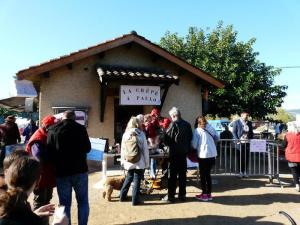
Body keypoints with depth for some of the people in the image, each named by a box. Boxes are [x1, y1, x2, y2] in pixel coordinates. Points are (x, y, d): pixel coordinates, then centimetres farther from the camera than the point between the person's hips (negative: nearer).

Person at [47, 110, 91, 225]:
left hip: (61, 171, 1)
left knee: (64, 203, 12)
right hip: (79, 170, -1)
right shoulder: (80, 128, -6)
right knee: (83, 201, 14)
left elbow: (49, 151, 1)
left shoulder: (52, 129, -1)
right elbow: (87, 148, 3)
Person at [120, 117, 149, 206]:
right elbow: (145, 149, -6)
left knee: (128, 178, 21)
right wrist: (146, 163, 0)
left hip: (128, 162, 4)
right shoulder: (141, 134, -7)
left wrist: (123, 161, 13)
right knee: (137, 180, 6)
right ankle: (135, 200, 11)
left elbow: (122, 149, 5)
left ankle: (122, 196, 30)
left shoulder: (125, 134, 1)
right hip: (139, 162, -4)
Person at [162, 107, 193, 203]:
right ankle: (182, 195, 21)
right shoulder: (187, 124, 4)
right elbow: (190, 138, 9)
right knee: (182, 174, 13)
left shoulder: (173, 124, -14)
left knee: (172, 175, 2)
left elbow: (167, 139, -14)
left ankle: (170, 196, 7)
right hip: (184, 152, 6)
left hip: (174, 153, -6)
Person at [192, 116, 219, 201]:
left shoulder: (197, 130, -7)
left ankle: (204, 195, 15)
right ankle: (209, 194, 22)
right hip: (212, 154, 5)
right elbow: (217, 138, 14)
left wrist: (196, 148, 12)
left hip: (203, 155, -5)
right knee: (208, 174, 16)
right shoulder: (210, 128, 5)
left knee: (203, 175, 9)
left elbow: (194, 144, -8)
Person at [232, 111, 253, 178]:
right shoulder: (236, 122, -1)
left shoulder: (249, 123, 13)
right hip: (240, 143, -4)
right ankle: (241, 172, 12)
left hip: (247, 143, 4)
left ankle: (245, 172, 16)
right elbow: (234, 132, -2)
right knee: (240, 158, 2)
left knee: (246, 158, 5)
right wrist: (237, 140, -12)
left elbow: (251, 133, 18)